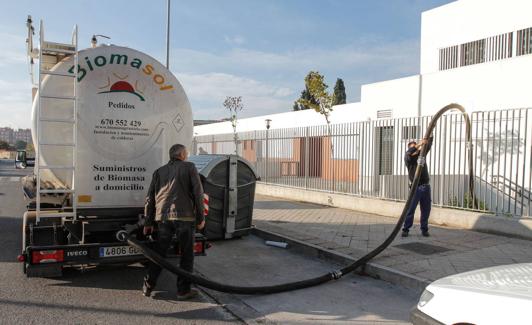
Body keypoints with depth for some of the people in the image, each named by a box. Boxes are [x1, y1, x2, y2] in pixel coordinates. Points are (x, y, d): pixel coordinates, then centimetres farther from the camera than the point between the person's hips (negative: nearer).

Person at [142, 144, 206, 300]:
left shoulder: (159, 172, 16)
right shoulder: (189, 167, 4)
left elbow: (150, 199, 15)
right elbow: (198, 193, -3)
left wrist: (148, 223, 20)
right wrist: (201, 218, 2)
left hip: (163, 218, 4)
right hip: (184, 217, -4)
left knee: (158, 253, 15)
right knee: (187, 254, 8)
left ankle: (147, 287, 19)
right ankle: (183, 290, 11)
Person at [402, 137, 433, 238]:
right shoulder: (408, 158, 1)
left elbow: (428, 146, 14)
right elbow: (408, 153, -20)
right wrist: (419, 144, -27)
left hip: (426, 186, 5)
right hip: (416, 187, -4)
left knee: (426, 210, 6)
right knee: (410, 209, -7)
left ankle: (424, 229, 15)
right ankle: (405, 229, -2)